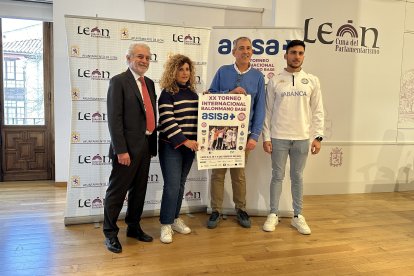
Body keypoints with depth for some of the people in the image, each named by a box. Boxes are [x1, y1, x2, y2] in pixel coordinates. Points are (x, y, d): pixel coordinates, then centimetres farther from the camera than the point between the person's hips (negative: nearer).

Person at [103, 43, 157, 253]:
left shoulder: (149, 83, 14)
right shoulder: (118, 81, -9)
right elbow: (114, 119, -15)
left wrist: (153, 144, 11)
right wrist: (121, 150, -19)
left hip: (146, 146, 8)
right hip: (128, 148, -7)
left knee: (139, 190, 17)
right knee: (117, 192, 3)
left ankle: (133, 227, 33)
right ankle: (110, 234, 19)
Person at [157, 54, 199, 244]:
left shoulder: (193, 93, 10)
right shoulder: (167, 94, -8)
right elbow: (167, 122, -16)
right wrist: (184, 141, -21)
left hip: (189, 145, 6)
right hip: (171, 146, -6)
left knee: (181, 183, 12)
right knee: (172, 185, -7)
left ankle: (175, 219, 25)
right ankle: (165, 225, 5)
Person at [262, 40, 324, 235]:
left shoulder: (312, 81, 5)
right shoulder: (275, 81, 1)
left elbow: (317, 111, 4)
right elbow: (268, 111, 1)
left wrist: (318, 136, -3)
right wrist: (266, 137, -4)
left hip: (302, 138, 1)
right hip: (278, 137, -1)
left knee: (297, 177, 10)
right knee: (277, 176, 6)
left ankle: (298, 216, 21)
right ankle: (273, 214, 17)